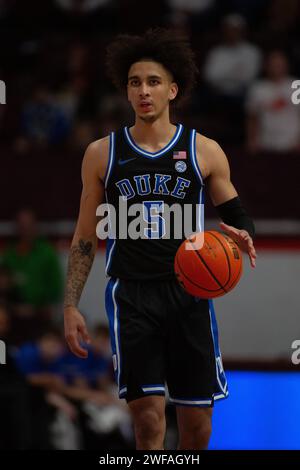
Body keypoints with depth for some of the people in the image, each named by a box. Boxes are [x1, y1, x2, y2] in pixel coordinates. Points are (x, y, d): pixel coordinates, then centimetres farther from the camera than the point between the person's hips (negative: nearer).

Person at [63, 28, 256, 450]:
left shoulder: (204, 152, 3)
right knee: (148, 418, -12)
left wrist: (242, 236, -13)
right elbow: (85, 238, 10)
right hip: (131, 294, -1)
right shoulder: (102, 154, 5)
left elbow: (237, 216, 11)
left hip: (189, 292, 1)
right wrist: (71, 307, 4)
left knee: (197, 423, 3)